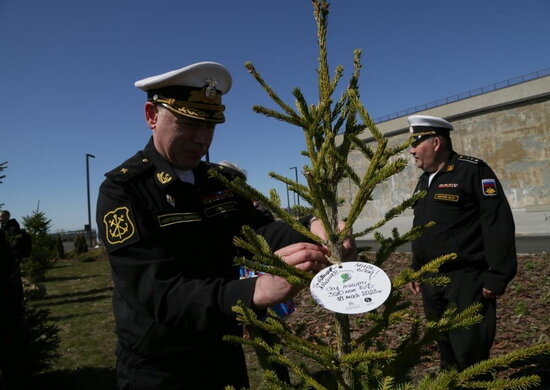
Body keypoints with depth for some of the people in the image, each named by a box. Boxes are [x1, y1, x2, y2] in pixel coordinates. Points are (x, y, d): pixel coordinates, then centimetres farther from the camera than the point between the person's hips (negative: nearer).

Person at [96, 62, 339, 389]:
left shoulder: (223, 180, 1)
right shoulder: (121, 191, -18)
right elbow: (157, 292, -29)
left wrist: (310, 234, -35)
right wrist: (257, 290, -43)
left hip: (226, 357, 6)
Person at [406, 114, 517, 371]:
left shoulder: (473, 171, -9)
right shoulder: (424, 180, 15)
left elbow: (498, 225, -15)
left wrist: (497, 277, -18)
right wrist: (416, 270, 21)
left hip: (466, 281, -7)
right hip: (431, 281, 8)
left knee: (471, 355, -2)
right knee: (445, 350, 17)